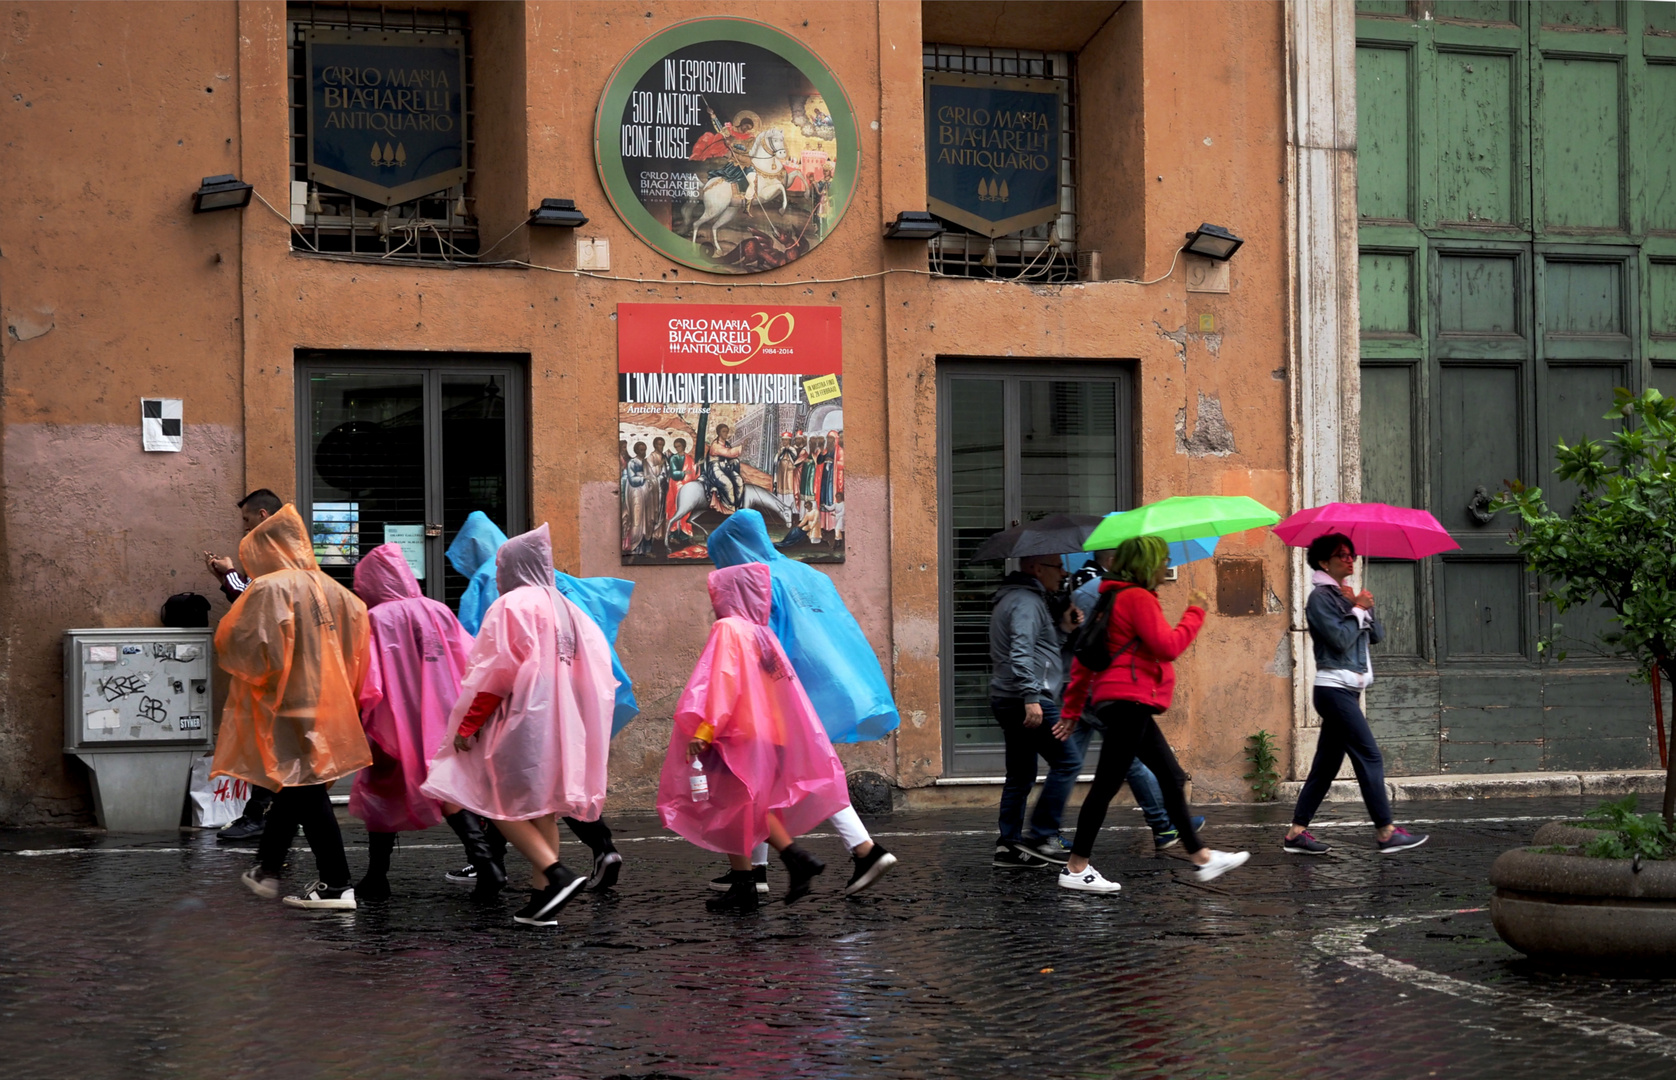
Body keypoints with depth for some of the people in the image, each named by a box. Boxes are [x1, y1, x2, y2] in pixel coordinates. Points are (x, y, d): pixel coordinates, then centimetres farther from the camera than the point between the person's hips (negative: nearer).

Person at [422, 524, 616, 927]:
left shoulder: (512, 605, -9)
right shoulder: (564, 608, 13)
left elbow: (497, 671, -14)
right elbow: (594, 666, 11)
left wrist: (467, 724, -10)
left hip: (520, 720, -8)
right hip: (558, 722, 8)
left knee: (503, 804, -2)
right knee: (541, 807, 10)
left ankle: (557, 874, -17)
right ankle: (544, 900, 7)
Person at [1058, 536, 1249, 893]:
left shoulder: (1113, 597, 20)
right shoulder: (1138, 597, -11)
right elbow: (1168, 646, -17)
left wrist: (1073, 708, 20)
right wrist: (1195, 613, -3)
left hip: (1127, 705, 11)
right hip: (1128, 700, -11)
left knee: (1172, 779, 13)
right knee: (1107, 784, -8)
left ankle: (1202, 857, 17)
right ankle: (1075, 869, -5)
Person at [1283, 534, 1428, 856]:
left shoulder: (1346, 595, 19)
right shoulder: (1320, 597, -8)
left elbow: (1377, 635, 14)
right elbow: (1341, 639, -18)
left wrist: (1365, 608, -2)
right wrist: (1358, 610, -6)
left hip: (1346, 690, 9)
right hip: (1334, 688, -9)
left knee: (1327, 763, 7)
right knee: (1369, 757, -9)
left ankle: (1296, 833, 8)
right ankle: (1386, 832, -7)